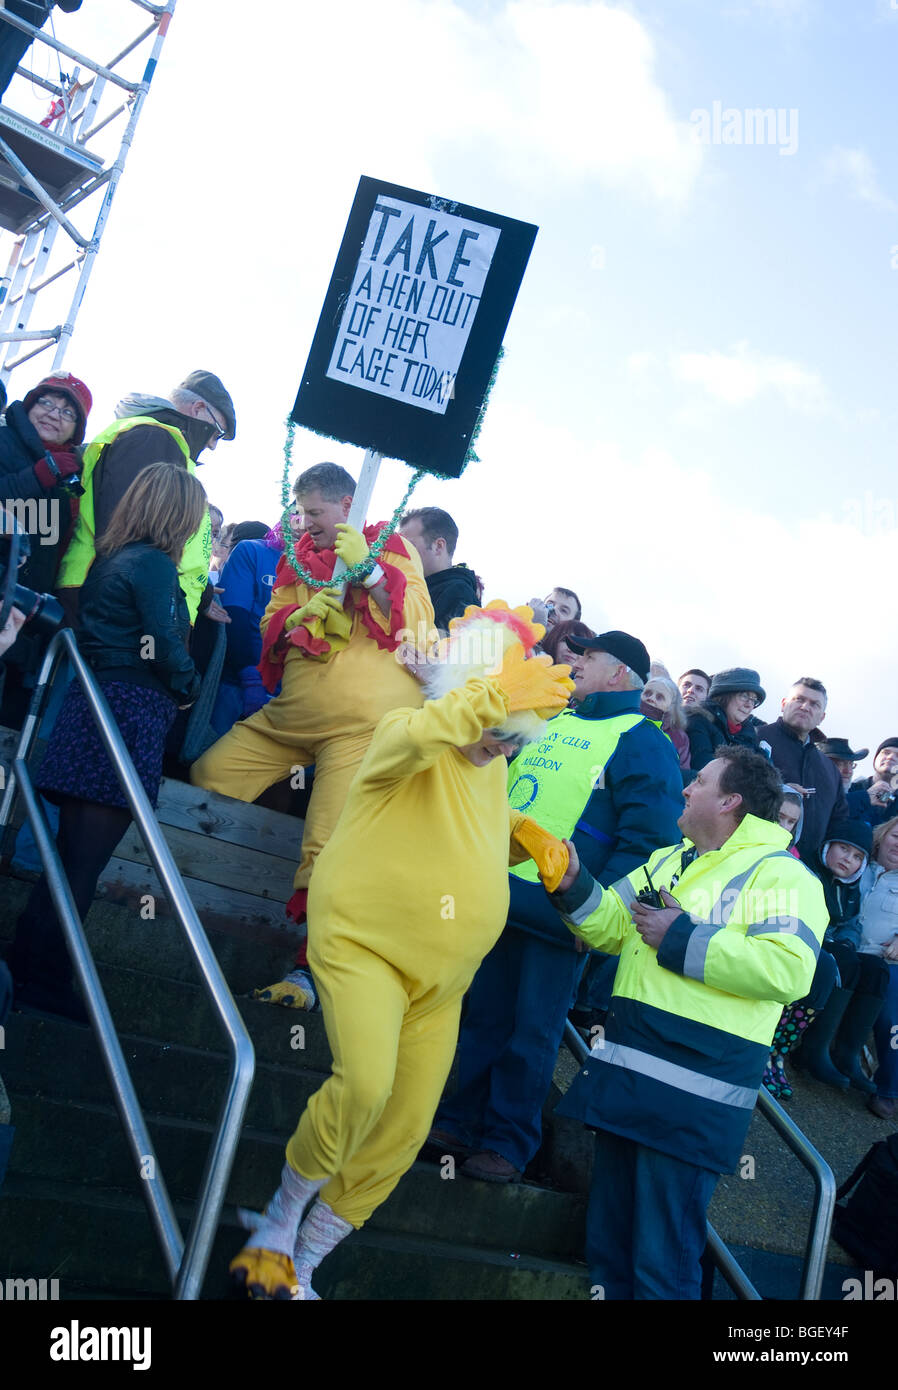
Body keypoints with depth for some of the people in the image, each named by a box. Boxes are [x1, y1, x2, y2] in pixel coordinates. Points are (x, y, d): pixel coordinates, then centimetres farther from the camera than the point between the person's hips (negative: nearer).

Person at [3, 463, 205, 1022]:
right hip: (132, 715, -8)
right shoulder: (154, 564, -9)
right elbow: (165, 647, -14)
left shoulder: (111, 559, 18)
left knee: (71, 853, 13)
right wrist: (190, 689, 5)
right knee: (85, 859, -3)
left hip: (92, 703, 9)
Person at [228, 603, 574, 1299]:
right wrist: (496, 693, -38)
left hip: (439, 980, 8)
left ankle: (301, 1266, 26)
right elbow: (417, 735, -38)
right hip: (364, 946, -7)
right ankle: (278, 1221, -2)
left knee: (403, 1135, 7)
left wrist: (529, 833, 9)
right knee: (365, 1084, -31)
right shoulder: (403, 733, -13)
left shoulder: (495, 765, 11)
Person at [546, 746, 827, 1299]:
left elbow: (789, 970, -23)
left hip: (694, 1094, -8)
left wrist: (681, 939, -18)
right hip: (625, 1073, 8)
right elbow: (614, 926, 18)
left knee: (662, 1263, 0)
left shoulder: (781, 875, -8)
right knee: (608, 1242, 17)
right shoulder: (667, 860, 19)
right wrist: (575, 885, -2)